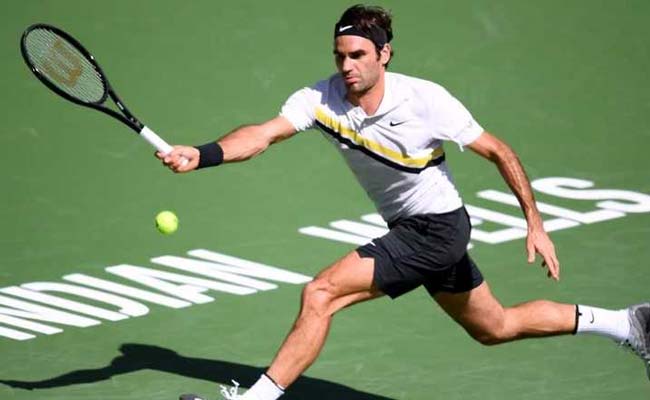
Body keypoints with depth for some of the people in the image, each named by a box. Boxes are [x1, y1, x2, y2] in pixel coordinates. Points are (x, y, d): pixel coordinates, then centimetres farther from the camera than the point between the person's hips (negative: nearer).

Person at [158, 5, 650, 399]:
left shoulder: (426, 100, -22)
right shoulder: (322, 99, -12)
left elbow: (498, 152, -12)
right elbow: (263, 134, -25)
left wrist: (535, 223, -13)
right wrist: (202, 155, -43)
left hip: (438, 227, -7)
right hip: (405, 230, 7)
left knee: (321, 293, -21)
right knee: (495, 328, 23)